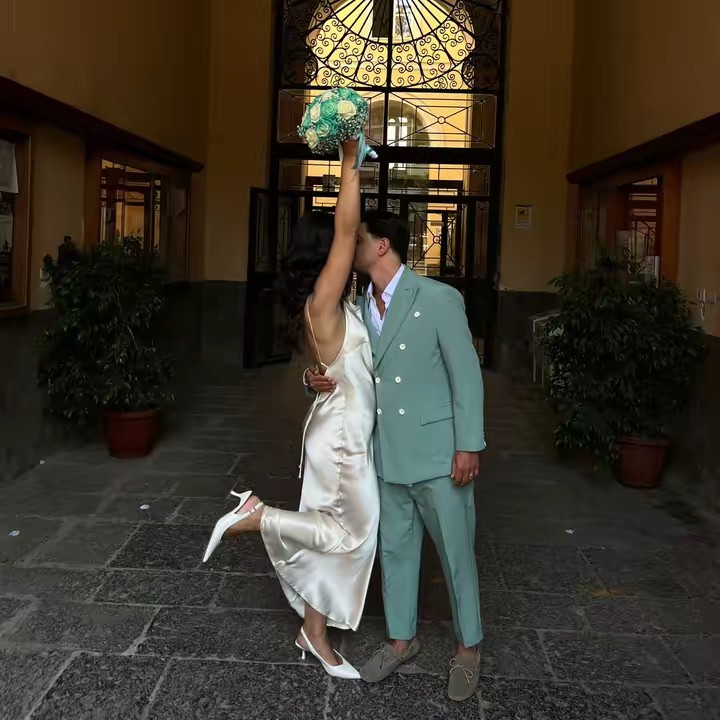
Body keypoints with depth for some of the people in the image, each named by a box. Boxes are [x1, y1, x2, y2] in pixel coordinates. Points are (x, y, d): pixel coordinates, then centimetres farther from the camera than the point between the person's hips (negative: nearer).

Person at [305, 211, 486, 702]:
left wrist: (469, 445, -13)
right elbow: (343, 365, 14)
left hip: (438, 453, -5)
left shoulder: (439, 298, -13)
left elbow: (467, 373, -11)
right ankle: (402, 639, 35)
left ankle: (469, 648, 27)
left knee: (456, 553, 8)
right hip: (386, 454, 6)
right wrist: (317, 378, -10)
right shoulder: (360, 307, 5)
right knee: (396, 548, 17)